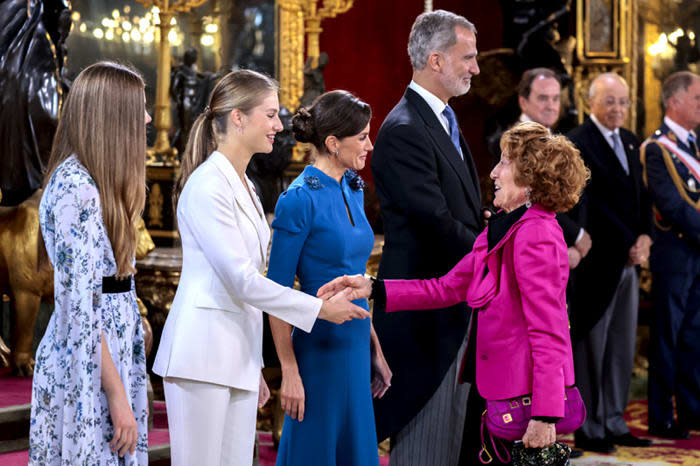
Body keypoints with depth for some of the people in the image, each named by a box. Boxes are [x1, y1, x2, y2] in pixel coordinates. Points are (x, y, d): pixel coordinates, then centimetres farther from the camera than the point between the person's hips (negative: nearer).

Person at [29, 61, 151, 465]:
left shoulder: (93, 182, 13)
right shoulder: (76, 188, -17)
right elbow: (81, 305, -21)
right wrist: (118, 396, -20)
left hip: (112, 352, 9)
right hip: (88, 372, -9)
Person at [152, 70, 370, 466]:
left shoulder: (245, 187, 17)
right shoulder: (208, 185, -12)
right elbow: (240, 279, -16)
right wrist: (320, 308, -12)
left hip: (239, 356, 9)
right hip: (203, 353, -9)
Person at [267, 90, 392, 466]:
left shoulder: (353, 190, 9)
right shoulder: (300, 199, -15)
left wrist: (374, 350, 18)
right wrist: (289, 373, -17)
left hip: (355, 349, 8)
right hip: (319, 349, -8)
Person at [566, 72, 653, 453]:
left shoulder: (630, 142, 15)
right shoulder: (578, 143, -10)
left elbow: (643, 196, 16)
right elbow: (593, 205, -15)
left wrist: (645, 238, -1)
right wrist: (628, 245, -12)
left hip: (628, 260, 8)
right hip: (597, 261, -8)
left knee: (622, 347, 11)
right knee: (591, 347, 1)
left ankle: (614, 424, 20)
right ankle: (589, 429, 9)